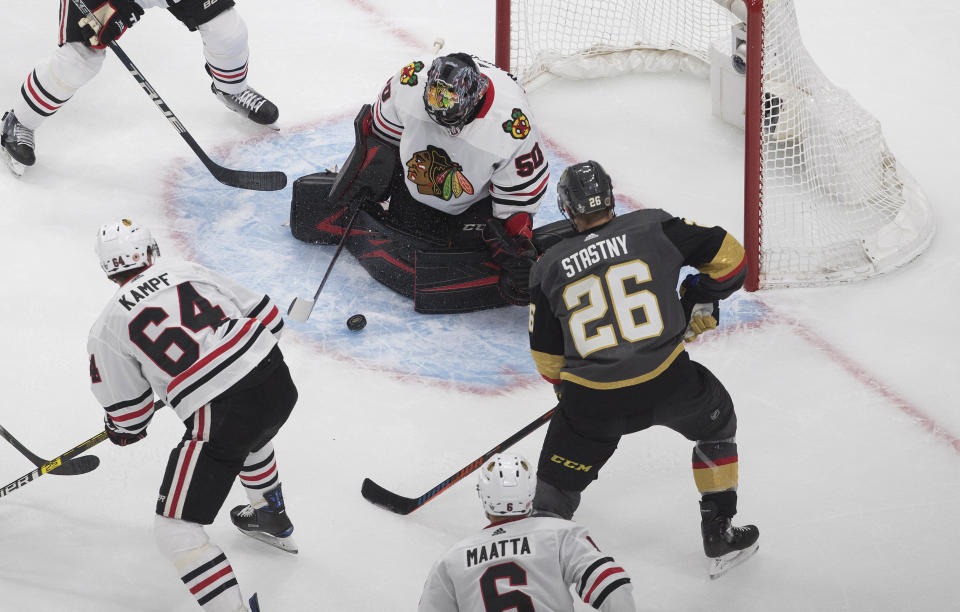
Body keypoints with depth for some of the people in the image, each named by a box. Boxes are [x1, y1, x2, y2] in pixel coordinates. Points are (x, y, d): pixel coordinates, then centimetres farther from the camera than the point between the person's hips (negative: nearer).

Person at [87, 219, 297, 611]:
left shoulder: (107, 330, 3)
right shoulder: (189, 272, 11)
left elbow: (128, 416, 10)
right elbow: (268, 317, 14)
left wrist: (122, 431, 33)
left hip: (220, 417, -6)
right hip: (278, 385, 6)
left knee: (175, 530, 3)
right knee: (249, 440, 42)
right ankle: (273, 520, 64)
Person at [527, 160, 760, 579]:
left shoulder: (549, 269, 9)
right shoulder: (653, 227, 5)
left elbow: (548, 360, 15)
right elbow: (727, 256, 8)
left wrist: (571, 393, 33)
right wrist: (699, 303, 24)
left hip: (592, 402, 0)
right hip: (666, 382, 0)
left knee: (558, 483, 15)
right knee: (716, 423, 28)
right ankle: (719, 537, 32)